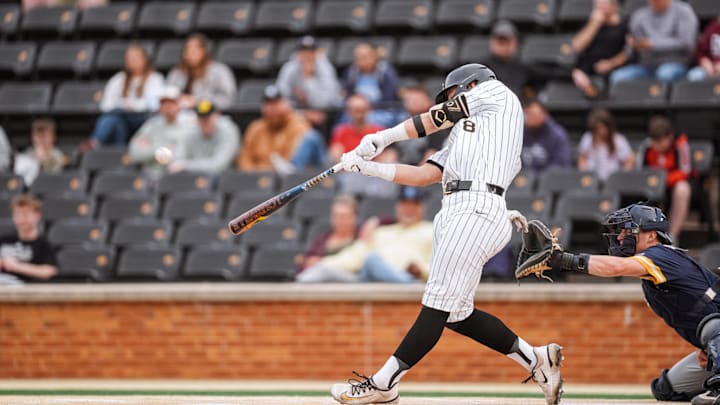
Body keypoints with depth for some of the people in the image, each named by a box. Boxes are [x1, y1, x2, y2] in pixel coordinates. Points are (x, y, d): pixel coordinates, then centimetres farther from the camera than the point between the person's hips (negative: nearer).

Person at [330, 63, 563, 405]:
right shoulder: (461, 136, 34)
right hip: (454, 214, 9)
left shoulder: (495, 94, 14)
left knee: (438, 307, -10)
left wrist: (382, 138, 19)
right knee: (457, 315, 4)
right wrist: (369, 167, 15)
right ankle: (536, 360, 10)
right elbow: (423, 175, 24)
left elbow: (436, 119, 12)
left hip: (476, 210, -9)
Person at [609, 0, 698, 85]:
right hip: (646, 65, 4)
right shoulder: (639, 15, 11)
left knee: (666, 74, -39)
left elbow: (685, 42, -11)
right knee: (618, 77, -22)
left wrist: (653, 44, -17)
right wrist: (632, 45, -12)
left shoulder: (682, 11, 0)